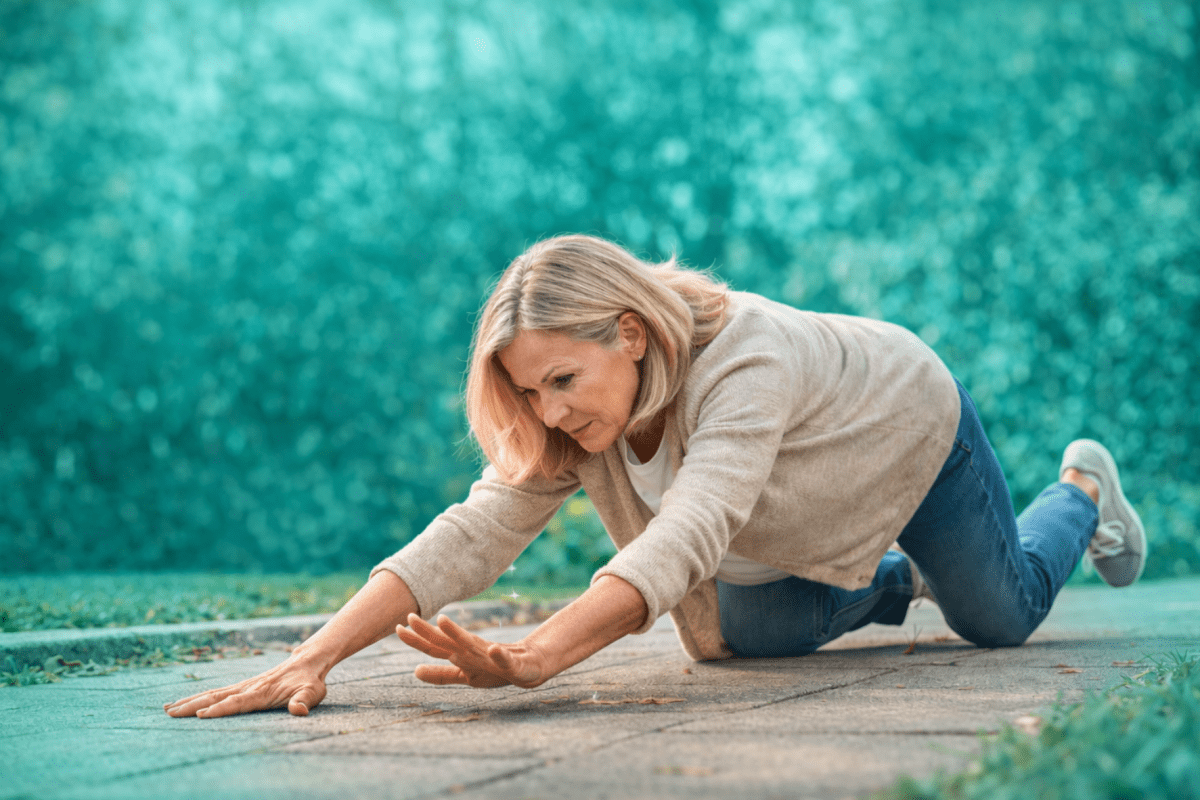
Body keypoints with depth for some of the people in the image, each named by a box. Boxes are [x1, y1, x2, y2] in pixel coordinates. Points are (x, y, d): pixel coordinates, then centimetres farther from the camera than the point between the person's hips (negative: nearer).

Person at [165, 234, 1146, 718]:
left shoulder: (744, 363, -49)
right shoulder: (574, 424, -30)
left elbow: (686, 536, -63)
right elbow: (472, 532, -39)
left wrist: (535, 657, -78)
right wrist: (314, 658, -52)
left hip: (908, 423, -4)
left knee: (1002, 616, 15)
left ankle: (1083, 491, 46)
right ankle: (893, 580, 39)